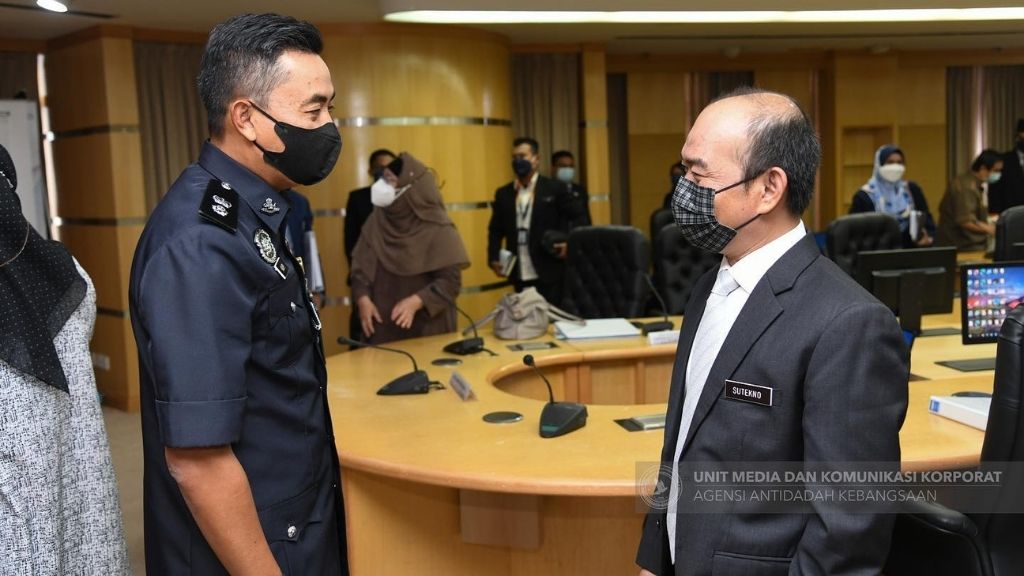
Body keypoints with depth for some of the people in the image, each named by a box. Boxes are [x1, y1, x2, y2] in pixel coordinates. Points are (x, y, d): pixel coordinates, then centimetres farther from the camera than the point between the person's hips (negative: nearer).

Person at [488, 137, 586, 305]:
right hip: (520, 274, 4)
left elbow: (580, 217, 3)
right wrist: (494, 258, 1)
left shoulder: (554, 189, -1)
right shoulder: (503, 193, 9)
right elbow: (495, 230, 13)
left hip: (549, 273, -3)